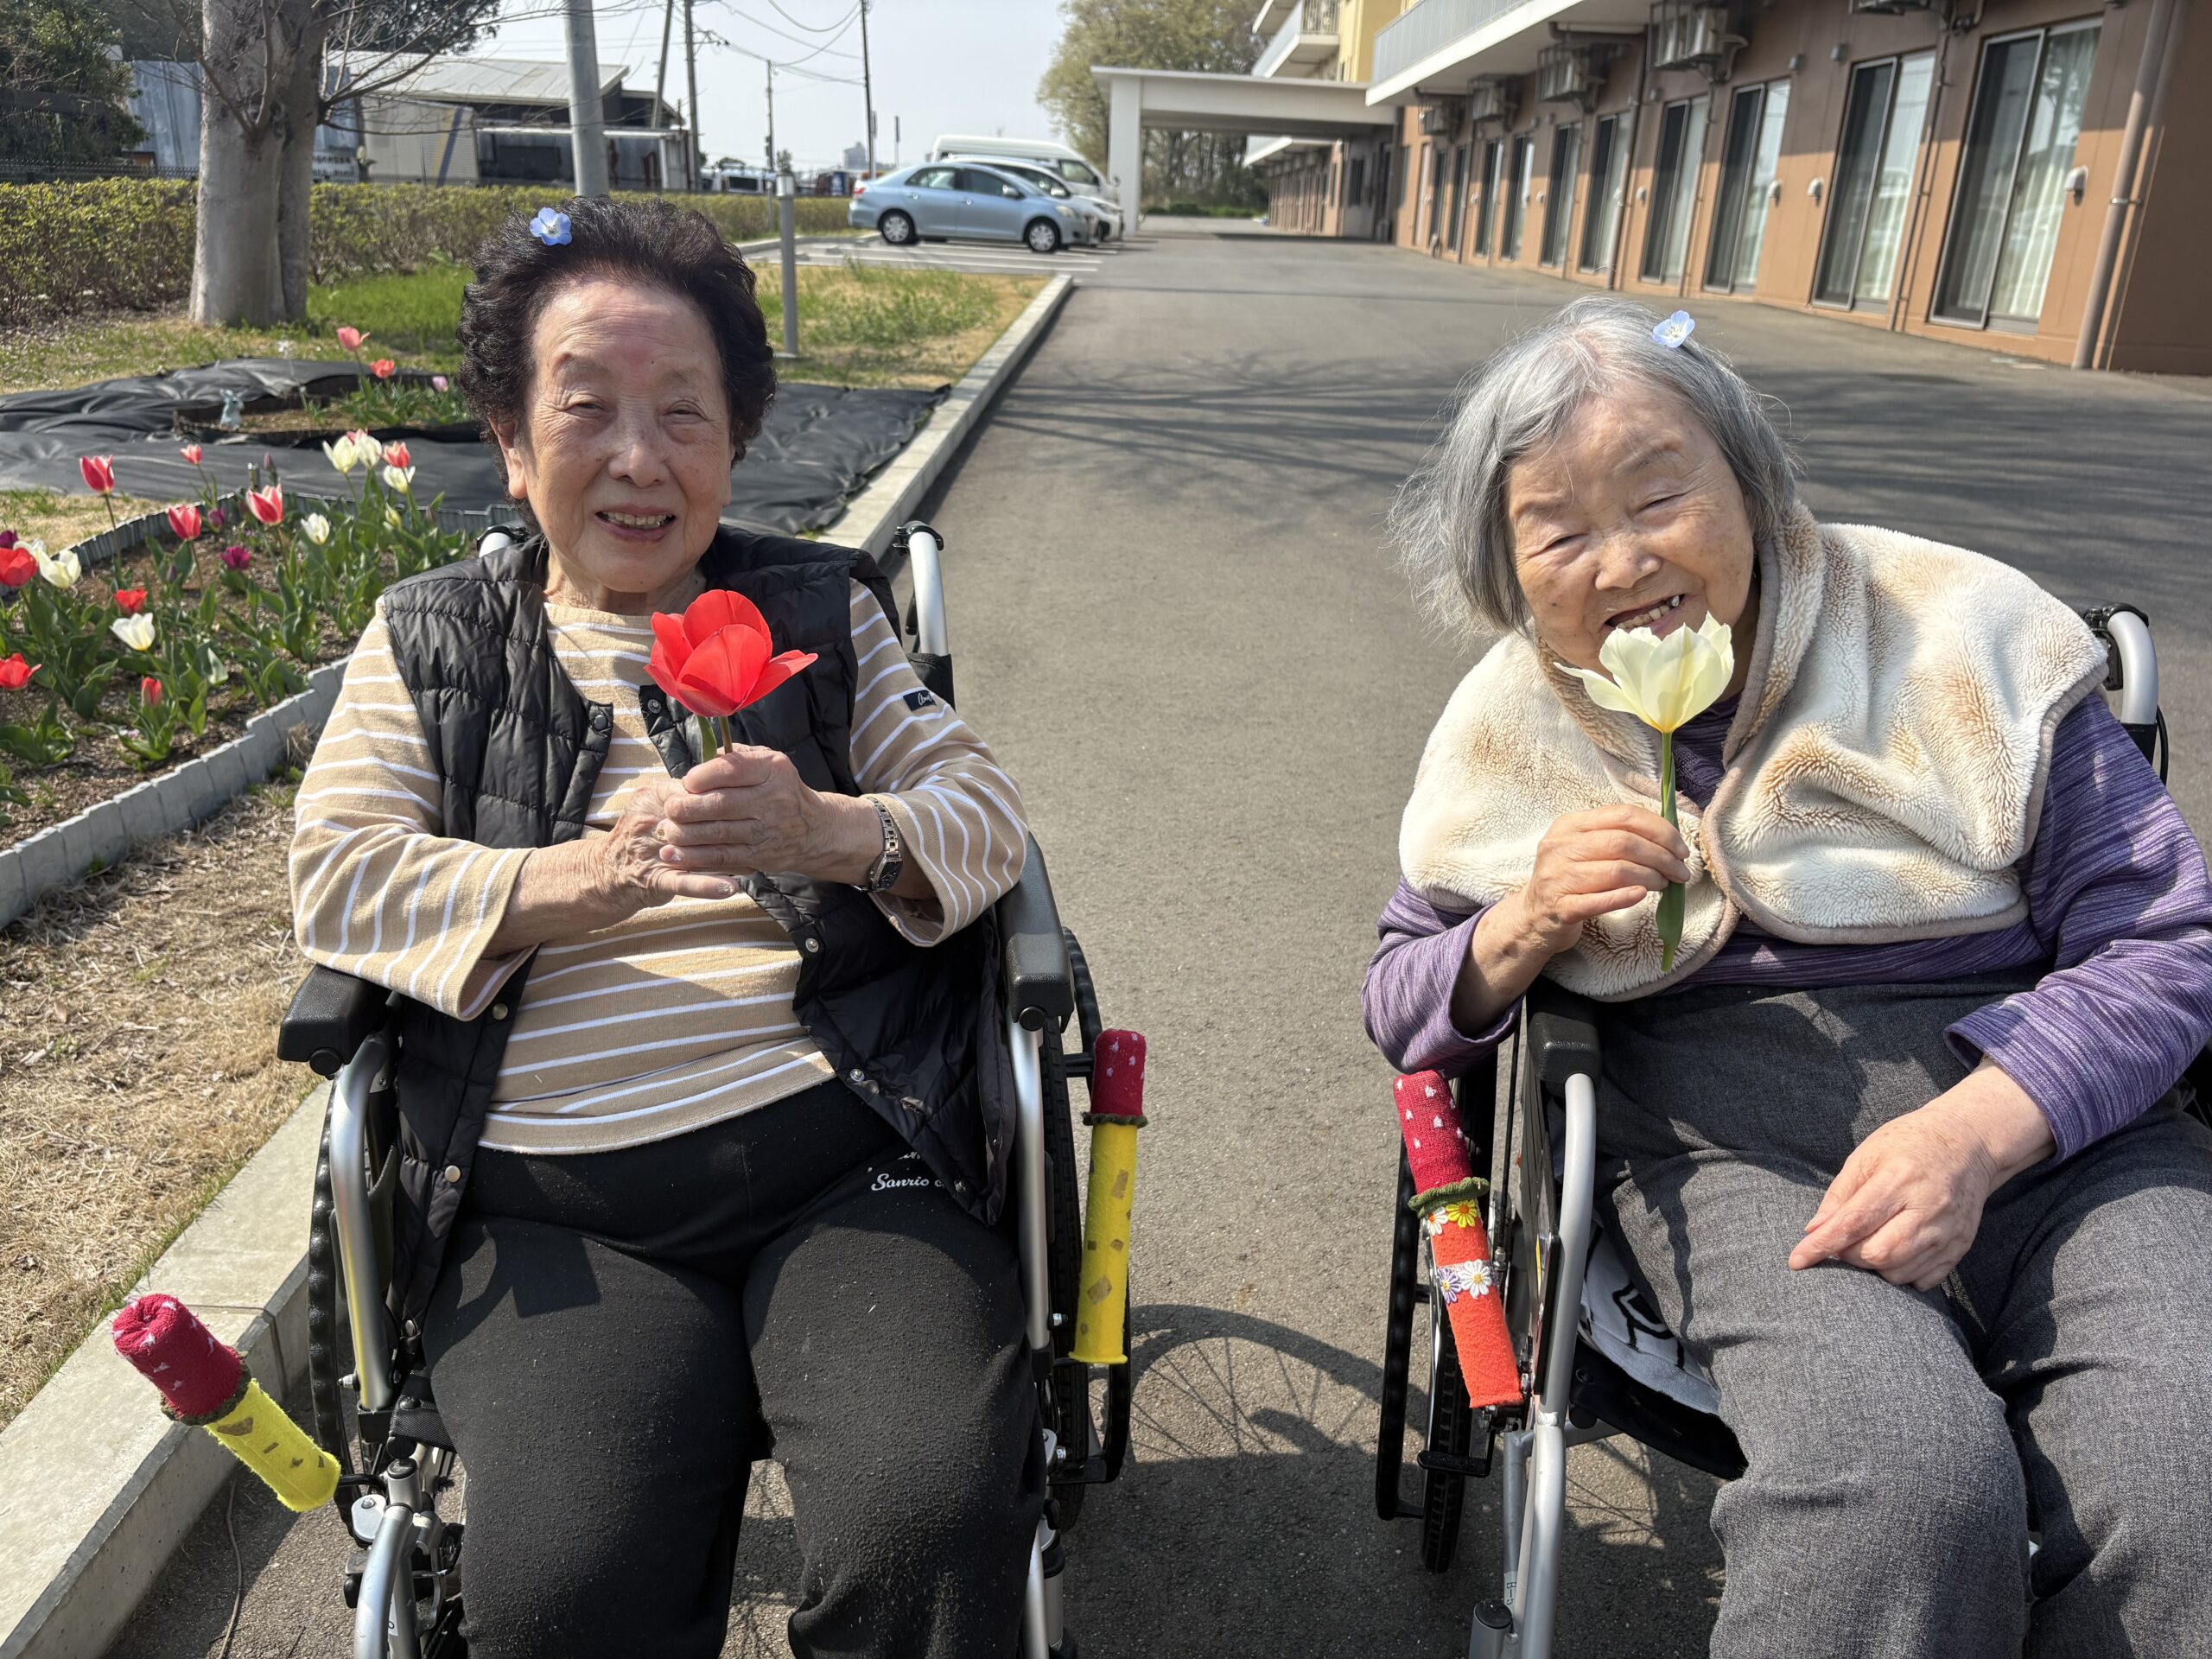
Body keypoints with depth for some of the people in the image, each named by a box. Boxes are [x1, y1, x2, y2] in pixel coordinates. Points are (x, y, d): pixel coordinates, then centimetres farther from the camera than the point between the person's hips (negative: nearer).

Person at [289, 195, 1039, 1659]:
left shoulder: (823, 611, 16)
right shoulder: (429, 642, 16)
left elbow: (986, 813, 6)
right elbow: (337, 878, 4)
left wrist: (834, 834, -17)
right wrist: (576, 880, -15)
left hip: (846, 1159, 1)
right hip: (553, 1205, 0)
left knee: (934, 1516, -22)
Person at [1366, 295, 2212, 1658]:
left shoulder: (1960, 635, 1)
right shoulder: (1515, 734, 6)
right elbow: (1401, 1003, 13)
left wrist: (1978, 1130, -18)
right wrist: (1526, 927, -11)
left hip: (2053, 1108, 2)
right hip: (1735, 1144, -1)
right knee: (1905, 1479, -30)